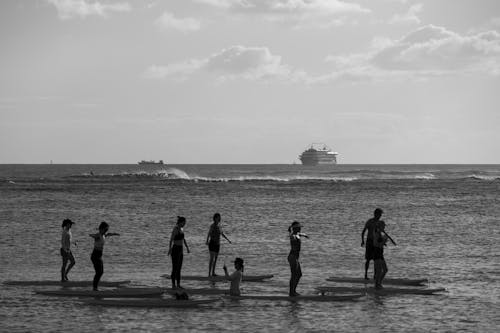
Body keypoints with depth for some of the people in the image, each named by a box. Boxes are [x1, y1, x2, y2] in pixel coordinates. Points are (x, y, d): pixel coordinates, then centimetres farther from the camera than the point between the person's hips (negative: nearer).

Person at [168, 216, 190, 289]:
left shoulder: (181, 229, 10)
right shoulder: (175, 229, -18)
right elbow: (171, 240, -29)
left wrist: (187, 247, 31)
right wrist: (170, 249, -40)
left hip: (180, 250, 9)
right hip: (175, 250, -9)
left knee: (179, 268, 11)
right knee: (175, 268, -3)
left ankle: (178, 284, 17)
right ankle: (173, 285, 4)